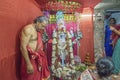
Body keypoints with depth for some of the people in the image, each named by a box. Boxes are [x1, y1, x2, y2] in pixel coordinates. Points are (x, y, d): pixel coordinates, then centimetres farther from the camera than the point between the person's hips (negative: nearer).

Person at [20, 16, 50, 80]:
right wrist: (28, 64, -24)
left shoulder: (39, 31, 11)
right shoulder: (28, 29, -17)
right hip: (30, 59, -9)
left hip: (38, 58, 9)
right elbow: (23, 47, -23)